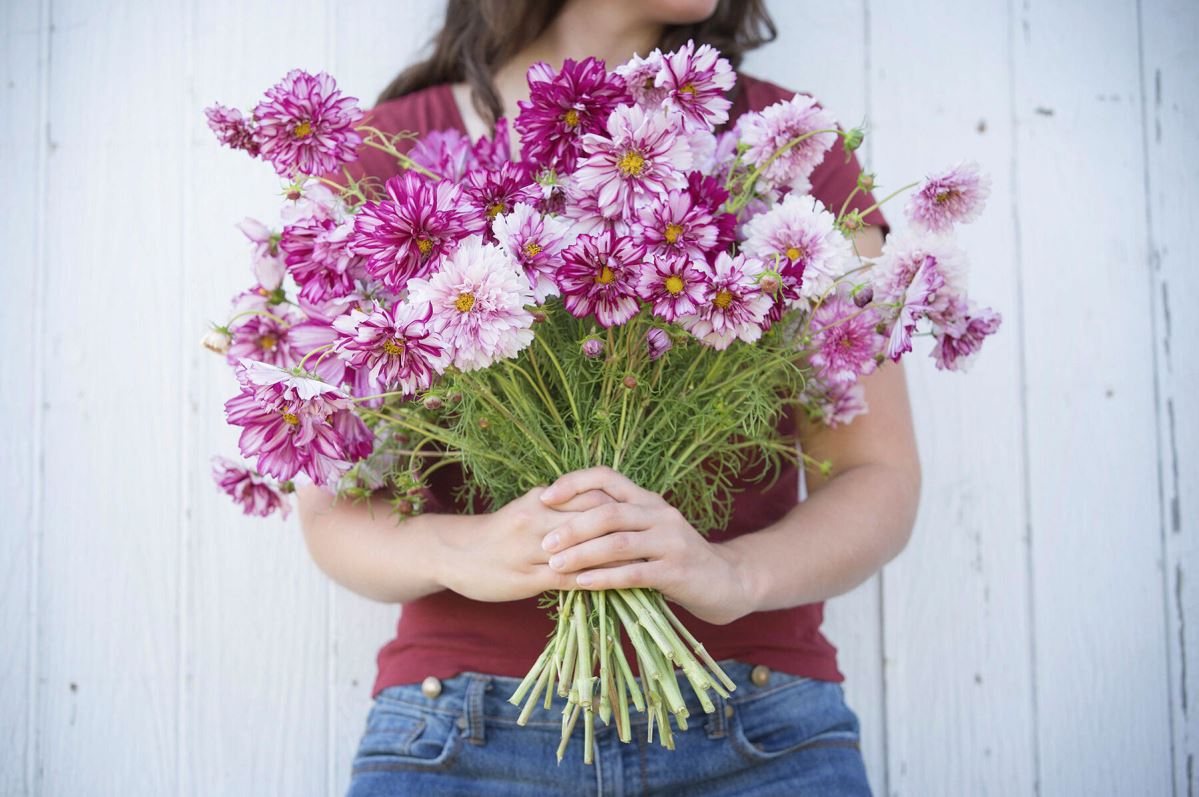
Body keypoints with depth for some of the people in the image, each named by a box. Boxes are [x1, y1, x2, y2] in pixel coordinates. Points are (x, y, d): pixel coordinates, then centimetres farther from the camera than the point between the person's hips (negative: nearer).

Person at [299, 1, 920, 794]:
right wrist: (460, 551, -22)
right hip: (463, 732, 0)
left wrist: (732, 573, -22)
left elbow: (880, 480, -1)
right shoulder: (396, 149, 3)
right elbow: (335, 503, 0)